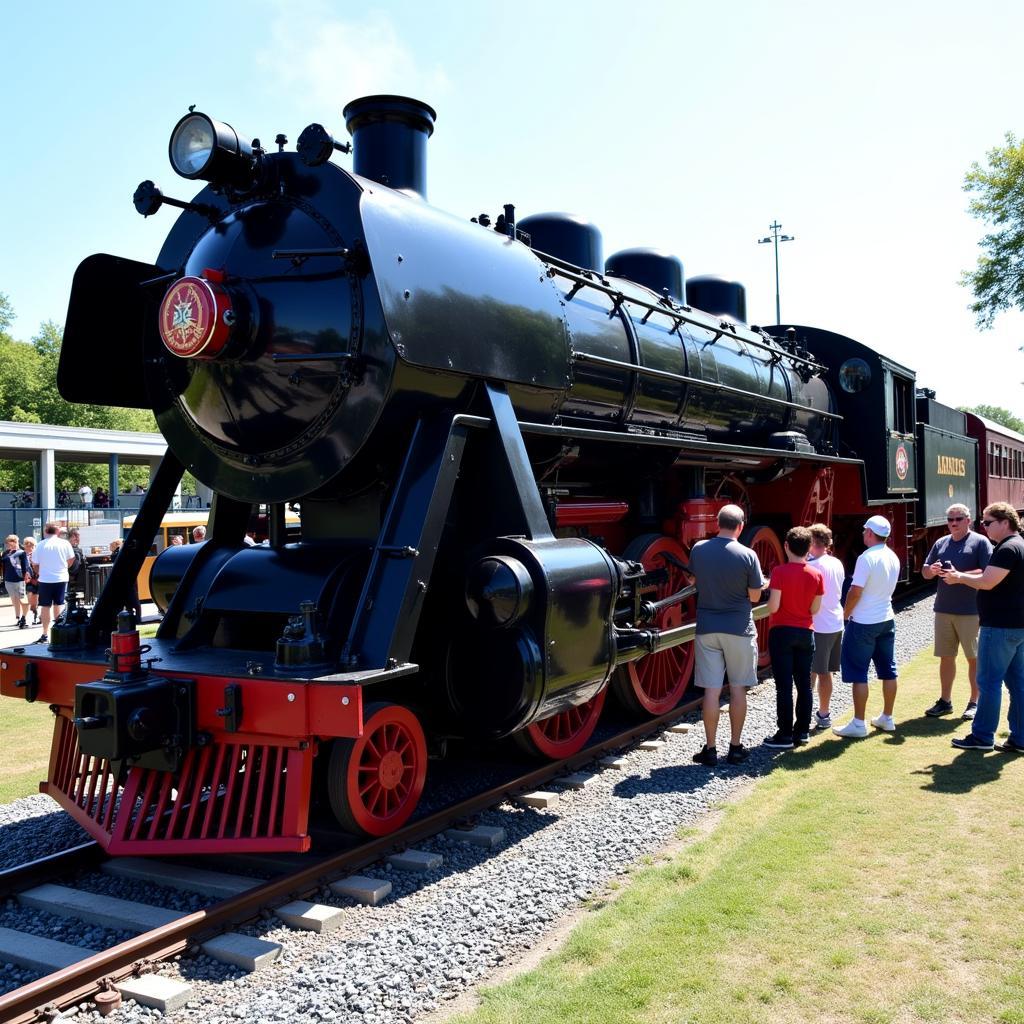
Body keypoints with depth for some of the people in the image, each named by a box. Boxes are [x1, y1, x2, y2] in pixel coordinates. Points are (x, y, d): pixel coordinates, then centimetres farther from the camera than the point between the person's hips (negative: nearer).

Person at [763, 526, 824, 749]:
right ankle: (803, 731, 19)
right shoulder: (816, 575, -1)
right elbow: (815, 609, 2)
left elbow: (773, 607, -16)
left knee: (784, 685, -1)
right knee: (804, 684, 12)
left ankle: (785, 735, 2)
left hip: (782, 632, -4)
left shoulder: (780, 572, -15)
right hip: (806, 633, 4)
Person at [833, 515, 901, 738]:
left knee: (858, 673, -1)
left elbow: (855, 592, -19)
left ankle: (858, 724, 2)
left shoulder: (867, 558, -20)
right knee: (888, 670, 14)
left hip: (864, 623, -8)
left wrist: (845, 614, -4)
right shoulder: (893, 558, 5)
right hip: (886, 620, 8)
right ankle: (887, 718, 24)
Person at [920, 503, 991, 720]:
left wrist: (959, 576, -24)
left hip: (970, 611, -5)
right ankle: (945, 701, 21)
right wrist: (931, 570, -9)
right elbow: (925, 572, 14)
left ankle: (975, 703, 14)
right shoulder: (941, 543, 12)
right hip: (943, 610, 5)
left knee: (974, 658, 4)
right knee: (946, 657, 11)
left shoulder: (980, 542, -4)